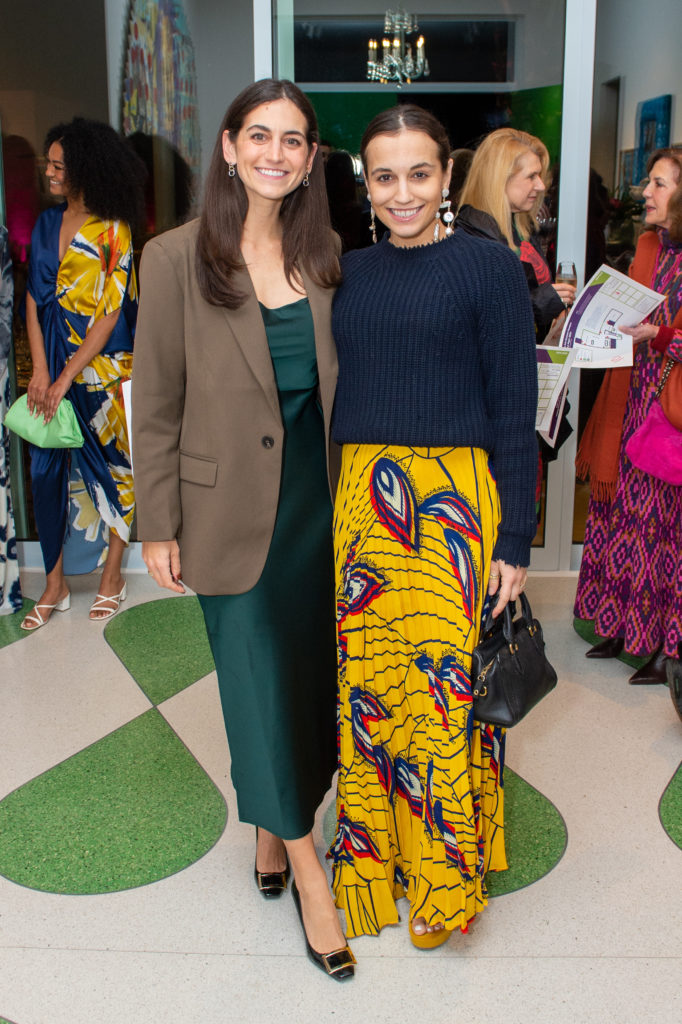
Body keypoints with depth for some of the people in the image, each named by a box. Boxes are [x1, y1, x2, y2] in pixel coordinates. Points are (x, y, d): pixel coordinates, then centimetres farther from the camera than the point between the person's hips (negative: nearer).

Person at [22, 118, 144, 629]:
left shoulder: (113, 231, -8)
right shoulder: (47, 224, 8)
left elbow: (110, 314, -12)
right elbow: (34, 301, 6)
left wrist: (66, 378, -14)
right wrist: (40, 371, -6)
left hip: (101, 366, -5)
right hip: (52, 365, 5)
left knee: (112, 464, 5)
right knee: (48, 467, 5)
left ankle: (112, 574, 20)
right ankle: (55, 583, 16)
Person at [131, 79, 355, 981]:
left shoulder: (326, 256, 4)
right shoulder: (177, 260, -8)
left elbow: (345, 381, 11)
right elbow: (156, 405, -5)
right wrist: (158, 526, -5)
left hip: (318, 500, 4)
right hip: (233, 509, -4)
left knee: (309, 672, 13)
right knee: (258, 680, 3)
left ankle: (272, 830, 37)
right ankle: (307, 872, 20)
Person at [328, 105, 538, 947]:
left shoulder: (488, 267, -3)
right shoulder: (350, 273, 10)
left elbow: (514, 410, -5)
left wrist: (514, 540, -8)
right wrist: (325, 512, 12)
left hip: (453, 504, -4)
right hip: (358, 499, 5)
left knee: (445, 685, 0)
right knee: (362, 684, 9)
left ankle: (446, 876, 22)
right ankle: (371, 858, 29)